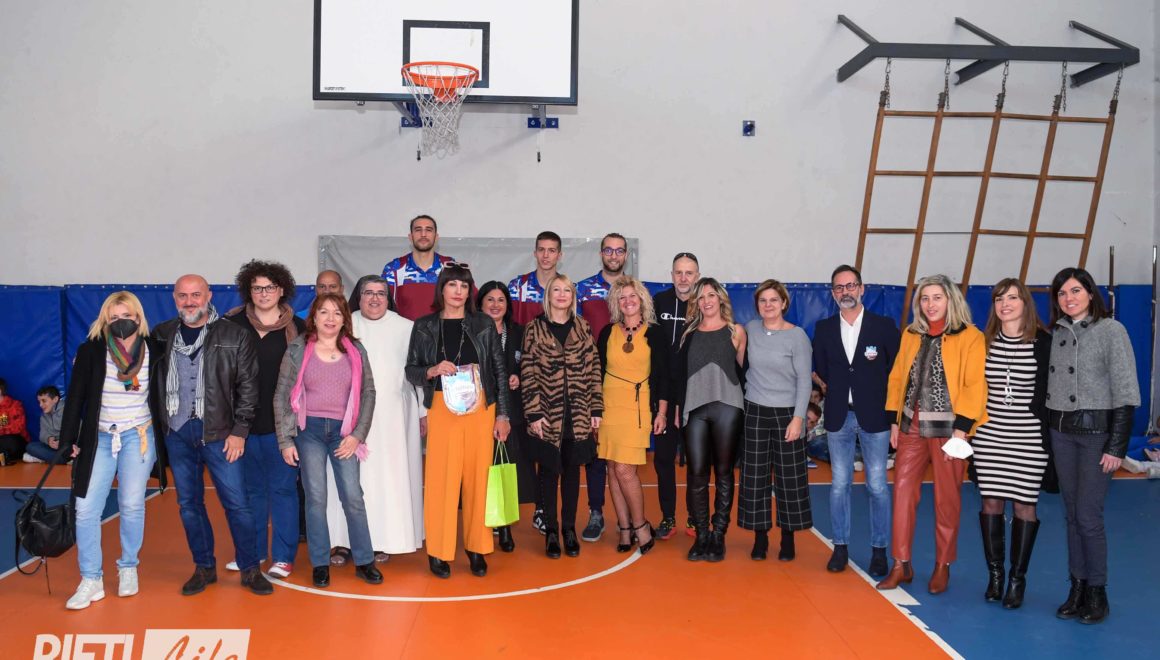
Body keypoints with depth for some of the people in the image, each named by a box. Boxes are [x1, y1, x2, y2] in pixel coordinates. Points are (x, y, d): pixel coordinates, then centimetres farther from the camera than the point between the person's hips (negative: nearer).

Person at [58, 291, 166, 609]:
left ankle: (129, 568, 19)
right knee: (86, 509, -2)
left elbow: (163, 395, 6)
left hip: (139, 437, -1)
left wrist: (167, 438, 5)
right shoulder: (90, 351, -4)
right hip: (99, 438, 1)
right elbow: (75, 397, -1)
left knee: (131, 505, -1)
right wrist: (69, 440, -2)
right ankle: (91, 581, 8)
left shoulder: (153, 351, -3)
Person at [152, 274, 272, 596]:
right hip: (177, 432, 3)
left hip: (219, 432, -3)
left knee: (237, 503, -2)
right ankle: (204, 567, 24)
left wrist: (239, 430, -7)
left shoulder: (234, 336, -2)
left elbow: (248, 386, -2)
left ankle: (250, 569, 11)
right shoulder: (161, 336, 7)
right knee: (189, 504, 10)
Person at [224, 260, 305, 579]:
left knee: (283, 488, 2)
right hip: (244, 421, 2)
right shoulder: (233, 324, 2)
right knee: (251, 488, 12)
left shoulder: (297, 328, 1)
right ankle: (252, 552, 25)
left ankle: (283, 556, 10)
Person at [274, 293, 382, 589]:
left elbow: (368, 393, 5)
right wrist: (285, 440, -3)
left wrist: (357, 434, -3)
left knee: (353, 497, -2)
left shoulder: (355, 351, 5)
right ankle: (320, 564, 13)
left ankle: (364, 561, 11)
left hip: (343, 432, 1)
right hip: (309, 431, -1)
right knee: (316, 498, 1)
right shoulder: (298, 350, 2)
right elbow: (282, 396, 2)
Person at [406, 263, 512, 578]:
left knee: (477, 477, 4)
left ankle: (476, 547, 16)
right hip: (442, 410, -1)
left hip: (480, 410, 1)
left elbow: (500, 370, 5)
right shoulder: (424, 327, 5)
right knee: (441, 478, -2)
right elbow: (411, 370, 6)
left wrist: (502, 414, 0)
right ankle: (438, 550, 9)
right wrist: (432, 370, -15)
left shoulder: (484, 325, 5)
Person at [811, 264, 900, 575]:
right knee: (839, 484, 7)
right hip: (839, 417, 2)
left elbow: (896, 370, 3)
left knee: (877, 486, 2)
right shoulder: (824, 328, 7)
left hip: (874, 416, -2)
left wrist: (889, 409, 0)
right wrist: (832, 394, 2)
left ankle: (879, 550, 13)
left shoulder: (884, 326, -1)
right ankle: (840, 547, 17)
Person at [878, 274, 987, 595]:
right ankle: (901, 565, 12)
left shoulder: (970, 337, -6)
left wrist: (961, 430, -15)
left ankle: (943, 567, 21)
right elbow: (897, 378, 12)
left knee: (947, 499, 6)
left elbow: (975, 386, -10)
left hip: (948, 429, -4)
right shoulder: (910, 335, 9)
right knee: (903, 491, 3)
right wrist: (894, 421, 8)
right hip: (911, 427, 4)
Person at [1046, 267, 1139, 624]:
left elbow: (1125, 392, -9)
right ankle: (1077, 588, 17)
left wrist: (1117, 446, -12)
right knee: (1071, 515, 8)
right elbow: (1049, 386, 9)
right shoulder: (1056, 334, 8)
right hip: (1061, 432, 5)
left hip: (1097, 431, -5)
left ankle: (1097, 593, 10)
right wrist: (1047, 432, 4)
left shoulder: (1111, 330, -6)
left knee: (1088, 516, -5)